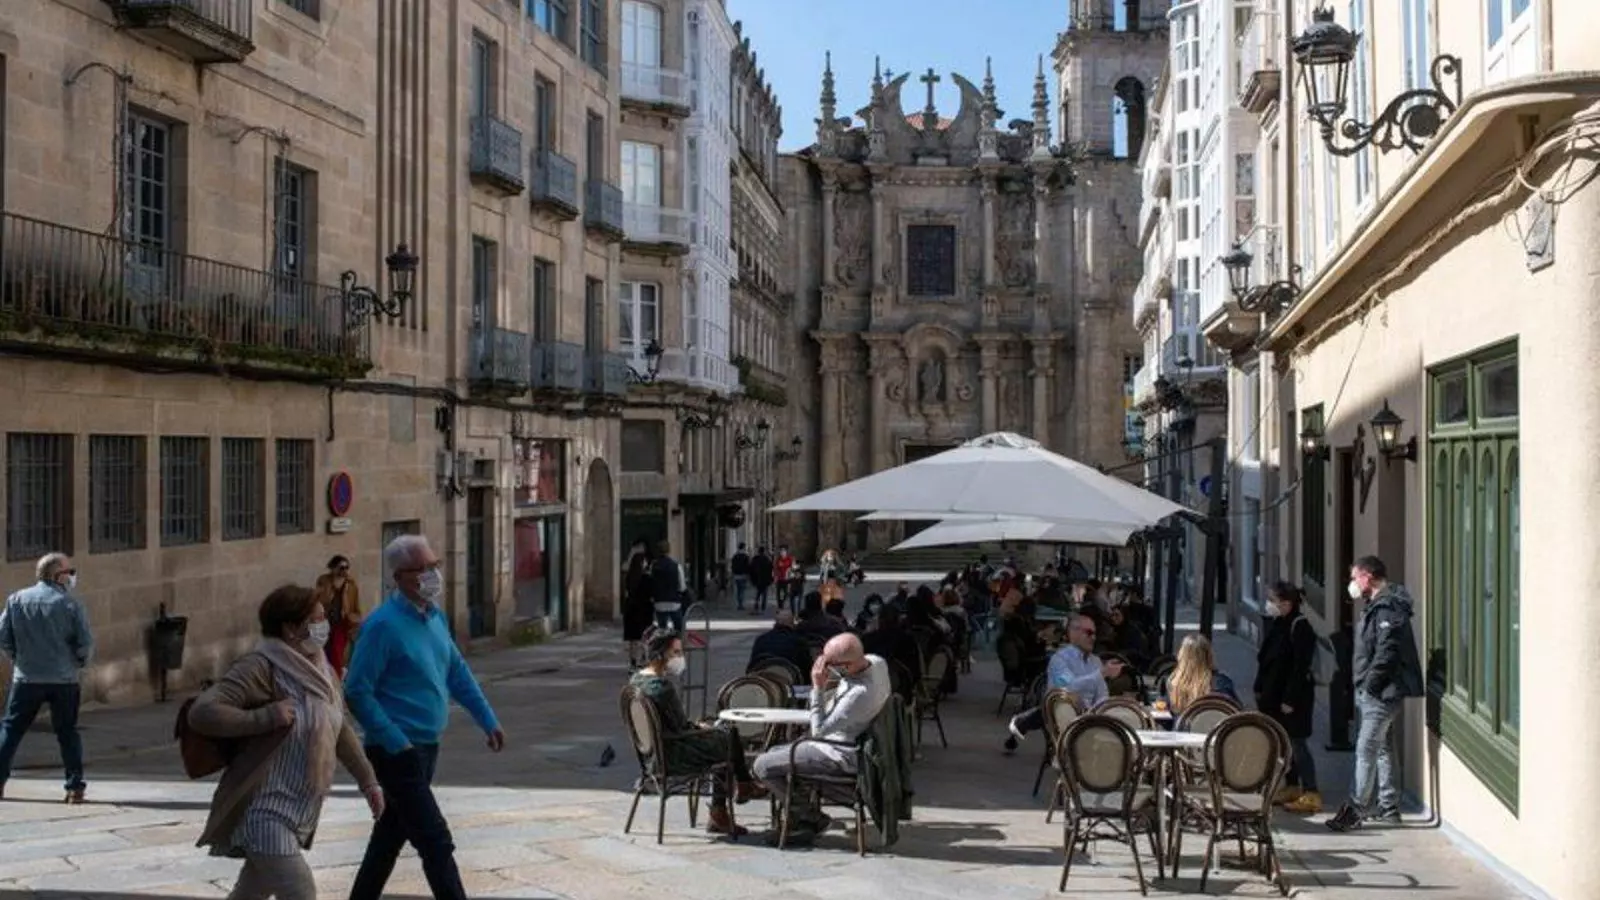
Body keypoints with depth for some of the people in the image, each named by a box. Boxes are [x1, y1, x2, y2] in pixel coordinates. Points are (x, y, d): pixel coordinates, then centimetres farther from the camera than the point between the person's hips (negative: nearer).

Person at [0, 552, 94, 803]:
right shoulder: (71, 603, -8)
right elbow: (86, 642, -10)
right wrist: (80, 662, 10)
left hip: (26, 679, 2)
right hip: (63, 680, -1)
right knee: (67, 733, 7)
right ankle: (75, 786, 4)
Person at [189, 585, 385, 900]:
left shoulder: (319, 669, 9)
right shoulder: (262, 667, -17)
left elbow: (341, 730, 22)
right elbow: (202, 712, -24)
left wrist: (368, 781, 24)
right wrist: (267, 717, -26)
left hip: (297, 814, 9)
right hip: (265, 810, -8)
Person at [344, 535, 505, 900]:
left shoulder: (434, 616, 6)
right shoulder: (383, 624, -19)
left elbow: (457, 673, 16)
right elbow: (357, 692, -19)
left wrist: (488, 721, 14)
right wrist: (396, 743, -21)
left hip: (427, 747, 9)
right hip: (398, 752, -8)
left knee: (392, 832, 20)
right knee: (436, 842, -8)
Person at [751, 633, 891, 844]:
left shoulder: (859, 694, -36)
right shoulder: (876, 662, -11)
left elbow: (819, 730, -26)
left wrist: (818, 688, -25)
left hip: (841, 758, -10)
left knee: (762, 766, -7)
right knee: (774, 753, 20)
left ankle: (811, 819, 6)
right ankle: (797, 817, 20)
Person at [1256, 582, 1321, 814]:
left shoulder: (1300, 627, -17)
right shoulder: (1276, 624, 10)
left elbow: (1301, 667, -19)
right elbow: (1264, 660, 16)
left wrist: (1290, 699, -20)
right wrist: (1260, 689, 14)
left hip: (1293, 697, -9)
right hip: (1273, 695, 9)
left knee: (1297, 743, -7)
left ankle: (1311, 794, -3)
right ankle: (1292, 787, 25)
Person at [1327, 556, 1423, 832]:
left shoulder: (1387, 608, -16)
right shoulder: (1377, 606, 18)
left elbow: (1387, 652, -23)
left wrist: (1369, 685, -20)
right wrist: (1363, 688, 16)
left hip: (1382, 692, -11)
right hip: (1376, 692, 11)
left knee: (1366, 748, -11)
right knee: (1382, 747, 15)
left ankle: (1355, 809, -11)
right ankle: (1388, 807, 22)